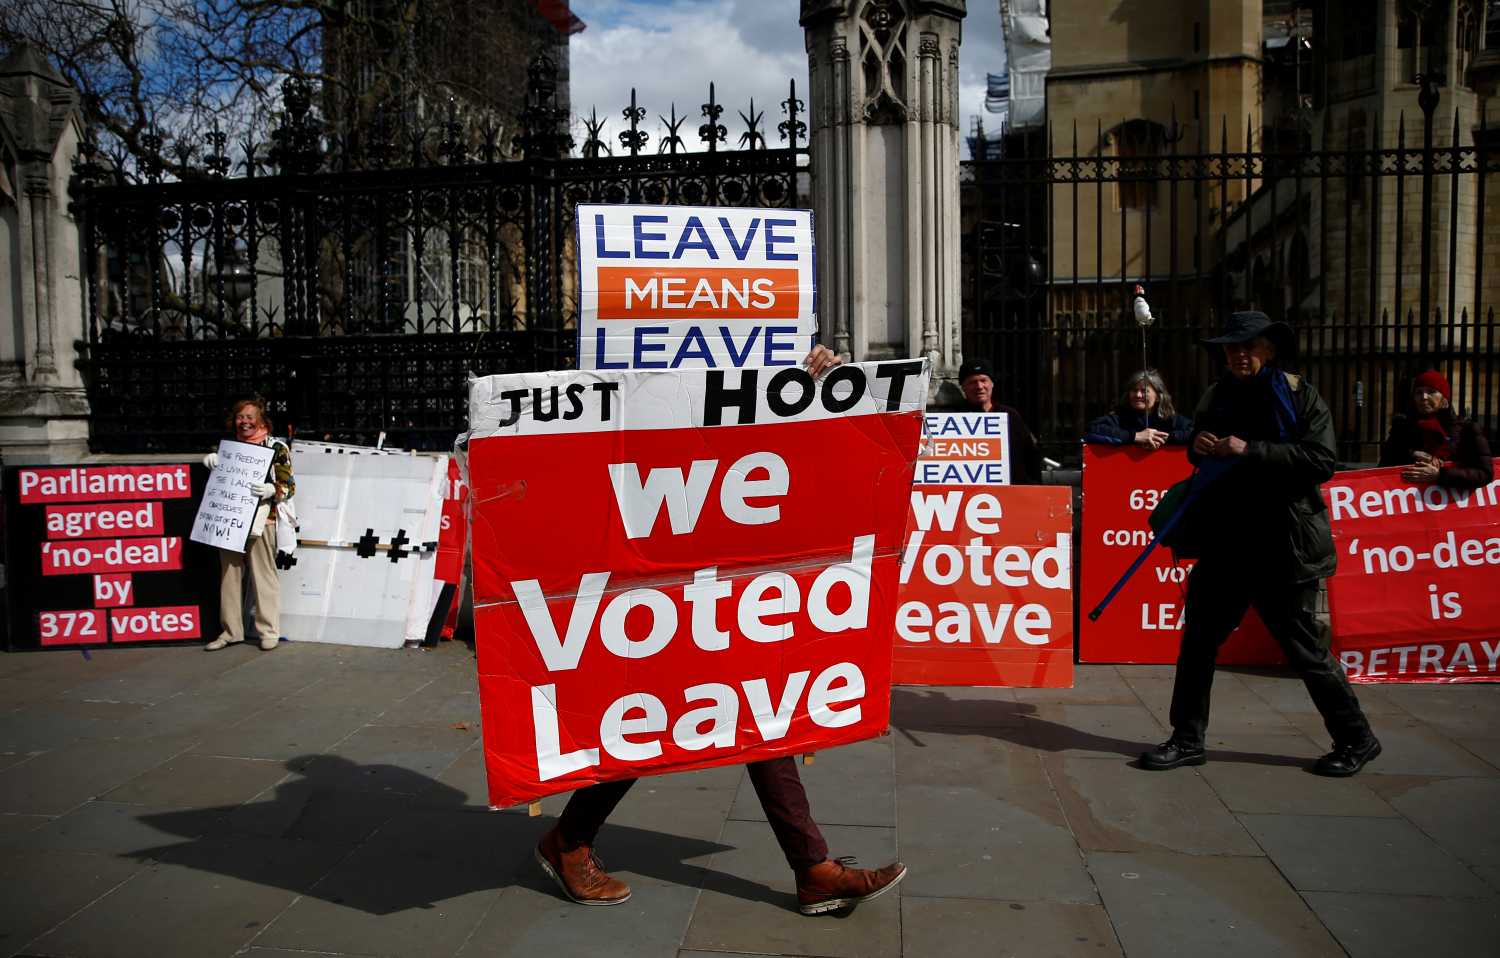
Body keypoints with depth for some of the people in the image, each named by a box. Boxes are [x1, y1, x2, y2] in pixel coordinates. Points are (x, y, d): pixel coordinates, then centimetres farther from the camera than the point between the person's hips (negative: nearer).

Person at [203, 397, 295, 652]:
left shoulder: (276, 448, -1)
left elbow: (289, 487, -2)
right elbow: (217, 468, 29)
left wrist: (271, 490, -23)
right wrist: (210, 458, 6)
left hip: (259, 519, -5)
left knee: (263, 575, -4)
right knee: (230, 575, 9)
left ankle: (269, 631, 5)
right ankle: (231, 631, 18)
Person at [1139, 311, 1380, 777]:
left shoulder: (1301, 396, -5)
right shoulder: (1218, 396, 11)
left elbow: (1320, 461, -17)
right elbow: (1202, 456, 22)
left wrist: (1251, 452, -23)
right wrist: (1198, 448, -1)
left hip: (1284, 546, -5)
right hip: (1225, 541, 6)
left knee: (1304, 647, 3)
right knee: (1198, 638, 6)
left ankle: (1356, 739, 23)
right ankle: (1187, 739, 18)